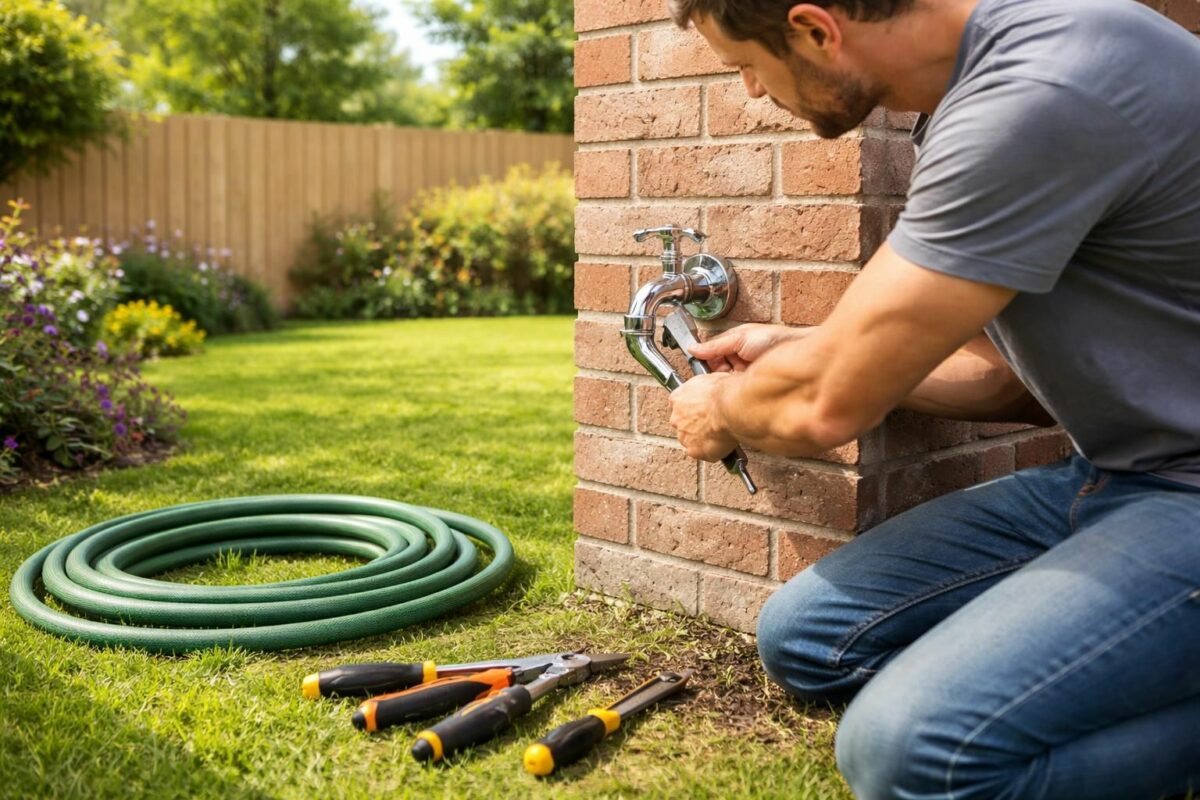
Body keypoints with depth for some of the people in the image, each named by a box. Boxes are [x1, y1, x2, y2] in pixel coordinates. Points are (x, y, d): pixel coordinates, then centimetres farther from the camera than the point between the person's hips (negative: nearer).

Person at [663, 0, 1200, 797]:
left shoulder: (1041, 94, -24)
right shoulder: (971, 80, 7)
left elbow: (828, 404, -18)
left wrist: (723, 411, 4)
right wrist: (794, 350, 15)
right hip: (1103, 470, 9)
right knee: (803, 636, 0)